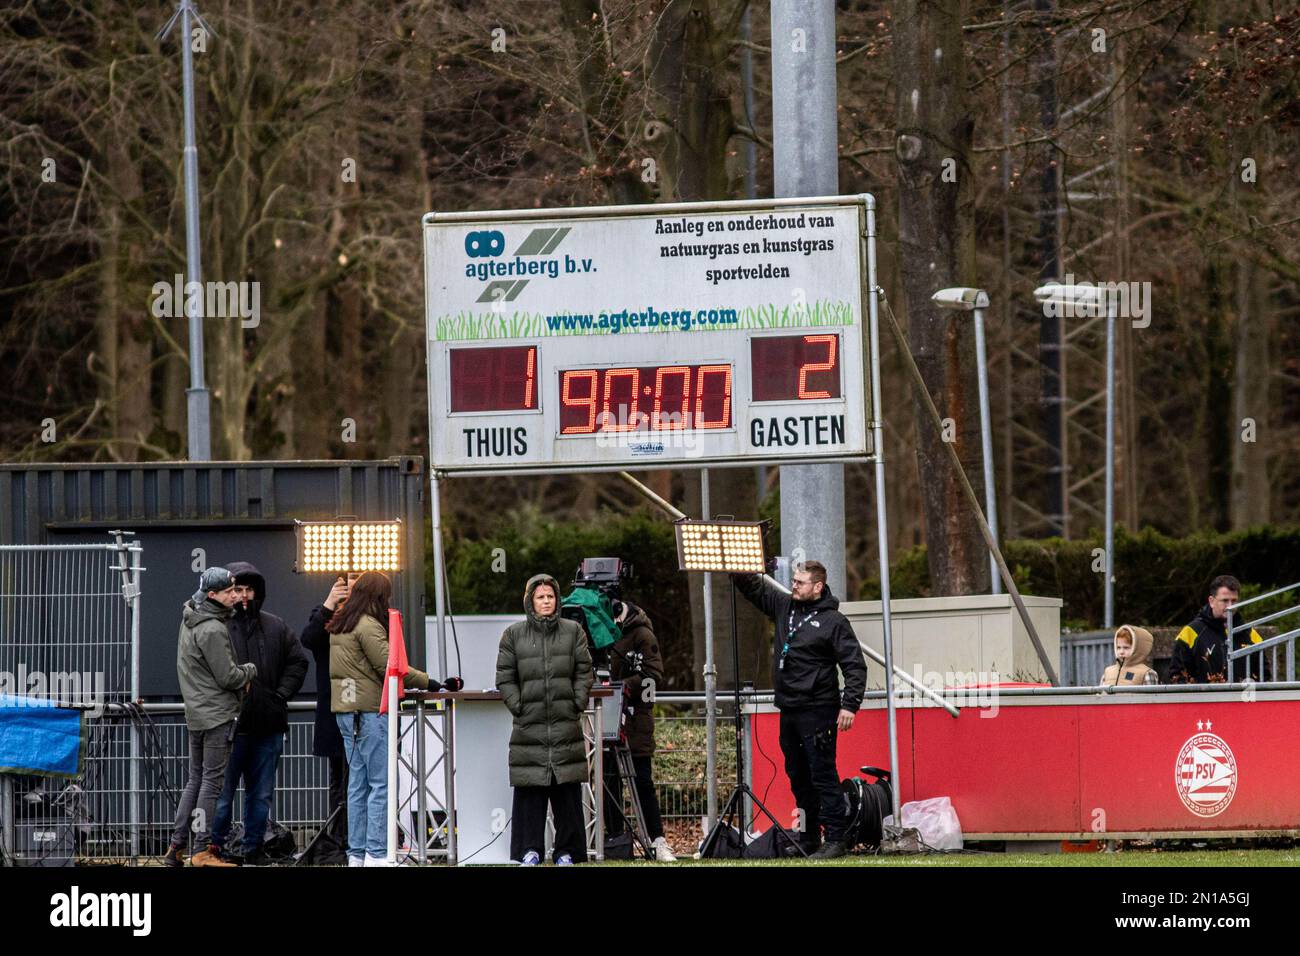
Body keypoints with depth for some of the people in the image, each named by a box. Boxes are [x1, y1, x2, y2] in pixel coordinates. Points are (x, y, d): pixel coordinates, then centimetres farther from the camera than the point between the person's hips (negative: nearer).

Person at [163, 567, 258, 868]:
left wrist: (240, 675, 9)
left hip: (195, 714, 9)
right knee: (212, 781, -5)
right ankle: (204, 850, -5)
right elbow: (228, 677, -17)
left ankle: (176, 845, 15)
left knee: (195, 780, 15)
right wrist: (251, 670, 2)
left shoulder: (189, 621, 11)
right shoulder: (212, 630, -19)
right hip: (217, 715, -9)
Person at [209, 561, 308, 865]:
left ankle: (253, 848, 19)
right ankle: (216, 847, 6)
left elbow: (297, 662, 15)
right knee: (222, 793, -1)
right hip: (229, 725, -5)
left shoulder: (275, 629, 9)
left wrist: (281, 694, 3)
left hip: (268, 725, 5)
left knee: (261, 794, 11)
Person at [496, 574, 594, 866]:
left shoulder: (573, 632, 10)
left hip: (566, 722, 1)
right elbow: (505, 678, 7)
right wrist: (518, 707, -4)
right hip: (529, 725, -1)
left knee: (567, 792, 1)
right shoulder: (514, 635, 8)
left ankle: (567, 851, 6)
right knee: (529, 792, -2)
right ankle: (529, 850, 2)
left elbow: (584, 674, 9)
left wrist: (577, 705, -2)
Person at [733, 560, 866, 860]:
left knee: (823, 776, -9)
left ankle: (837, 839, -8)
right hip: (789, 710, 7)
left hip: (818, 711, -7)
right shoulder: (784, 607, 11)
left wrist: (850, 705, -17)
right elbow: (752, 585, 15)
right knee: (798, 777, 12)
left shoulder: (834, 621, -7)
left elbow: (855, 666, -9)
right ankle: (807, 840, 18)